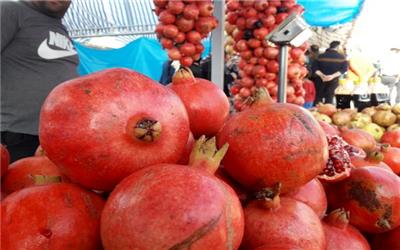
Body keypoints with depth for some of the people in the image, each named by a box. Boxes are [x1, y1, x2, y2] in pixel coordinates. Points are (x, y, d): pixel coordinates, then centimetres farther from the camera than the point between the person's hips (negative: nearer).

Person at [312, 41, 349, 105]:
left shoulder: (321, 56, -1)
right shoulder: (341, 57, -3)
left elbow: (314, 68, -8)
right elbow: (344, 68, -14)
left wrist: (321, 75, -16)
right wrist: (333, 76, -21)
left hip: (320, 80, 1)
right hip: (333, 81, -1)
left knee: (318, 97, 8)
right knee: (329, 98, 6)